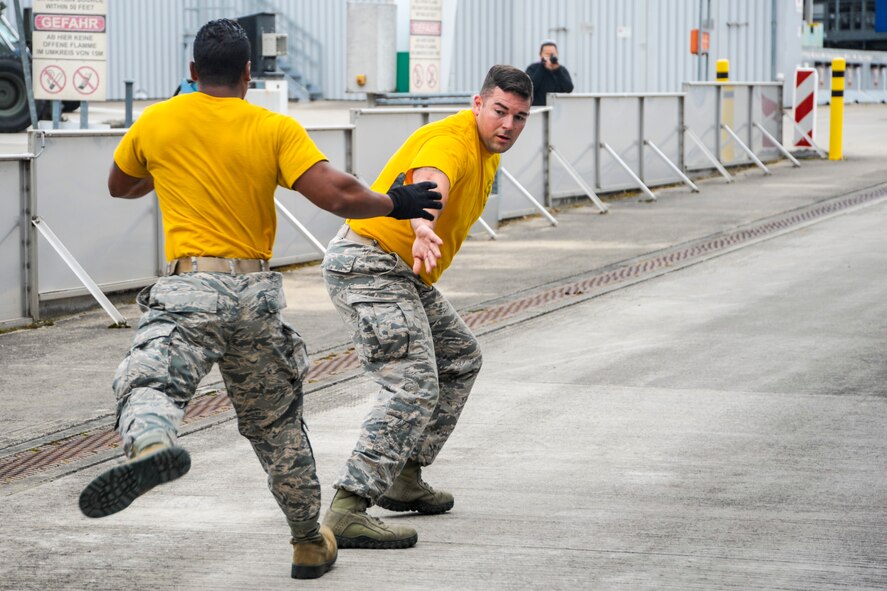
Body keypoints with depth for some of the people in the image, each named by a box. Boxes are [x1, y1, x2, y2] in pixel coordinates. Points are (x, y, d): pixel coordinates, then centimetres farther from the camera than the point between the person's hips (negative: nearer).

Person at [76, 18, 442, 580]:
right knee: (276, 423, 18)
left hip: (191, 290, -2)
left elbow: (119, 186, 24)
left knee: (149, 385, -21)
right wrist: (395, 204, 7)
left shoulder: (155, 123, 6)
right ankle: (311, 544, 29)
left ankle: (152, 443, -58)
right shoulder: (277, 130, 0)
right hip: (258, 293, 2)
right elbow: (339, 195, -12)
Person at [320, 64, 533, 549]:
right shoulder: (452, 141, -21)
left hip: (405, 274, 11)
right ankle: (347, 510, -27)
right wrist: (423, 230, -64)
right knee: (414, 385, -21)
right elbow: (428, 184, -45)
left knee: (460, 358, 22)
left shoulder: (488, 152, 12)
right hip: (369, 266, -11)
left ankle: (403, 479, 27)